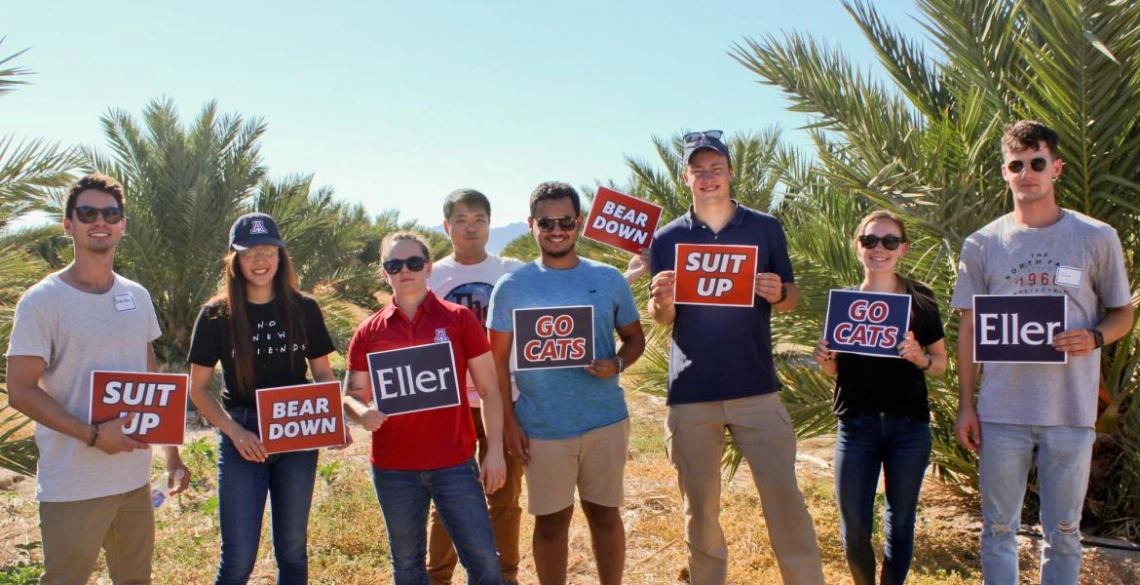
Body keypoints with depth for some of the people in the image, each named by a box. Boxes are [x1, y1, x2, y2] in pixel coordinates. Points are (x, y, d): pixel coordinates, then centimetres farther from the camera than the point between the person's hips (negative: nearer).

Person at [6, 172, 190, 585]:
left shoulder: (137, 297, 8)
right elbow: (20, 391, -12)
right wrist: (94, 435, -21)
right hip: (72, 488, -5)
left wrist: (173, 455, 11)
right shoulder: (42, 301, -9)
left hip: (136, 478, 6)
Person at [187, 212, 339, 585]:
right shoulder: (216, 315, -4)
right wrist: (235, 431, -15)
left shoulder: (304, 309, 1)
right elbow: (198, 389, -1)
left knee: (292, 550, 13)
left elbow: (323, 373, 8)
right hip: (243, 441, -2)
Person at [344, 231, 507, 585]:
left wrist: (494, 450, -5)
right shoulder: (369, 332, 2)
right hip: (393, 468, 2)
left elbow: (489, 389, 0)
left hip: (455, 464, -2)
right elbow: (353, 394, 9)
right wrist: (362, 412, -15)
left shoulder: (459, 319, -2)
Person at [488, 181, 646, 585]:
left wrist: (617, 364, -12)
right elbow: (498, 359, 1)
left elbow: (635, 337, 9)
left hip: (605, 420, 1)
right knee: (551, 519, 10)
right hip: (542, 427, -1)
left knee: (605, 513, 12)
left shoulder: (609, 279, 1)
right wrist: (508, 422, -4)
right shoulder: (511, 287, -1)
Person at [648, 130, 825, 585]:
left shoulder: (765, 228, 6)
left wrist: (778, 294, -14)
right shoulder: (667, 239, 6)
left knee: (785, 497, -3)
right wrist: (662, 301, -16)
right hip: (690, 393, 1)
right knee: (700, 508, 9)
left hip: (757, 388, 0)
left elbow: (791, 297, 10)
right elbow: (661, 319, 7)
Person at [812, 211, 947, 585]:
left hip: (908, 424, 0)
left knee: (900, 523, 11)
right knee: (854, 528, 3)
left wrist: (920, 358, -16)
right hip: (856, 423, 1)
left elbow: (940, 364, 5)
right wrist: (823, 360, -10)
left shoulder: (920, 300, 1)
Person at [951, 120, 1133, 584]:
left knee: (1063, 533, 11)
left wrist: (1094, 337, -15)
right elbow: (968, 329, 6)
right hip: (1001, 411, 1)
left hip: (1071, 414, 0)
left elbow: (1123, 313, 8)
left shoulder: (1097, 238, 1)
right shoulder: (982, 245, 3)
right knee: (998, 529, 11)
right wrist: (965, 405, 2)